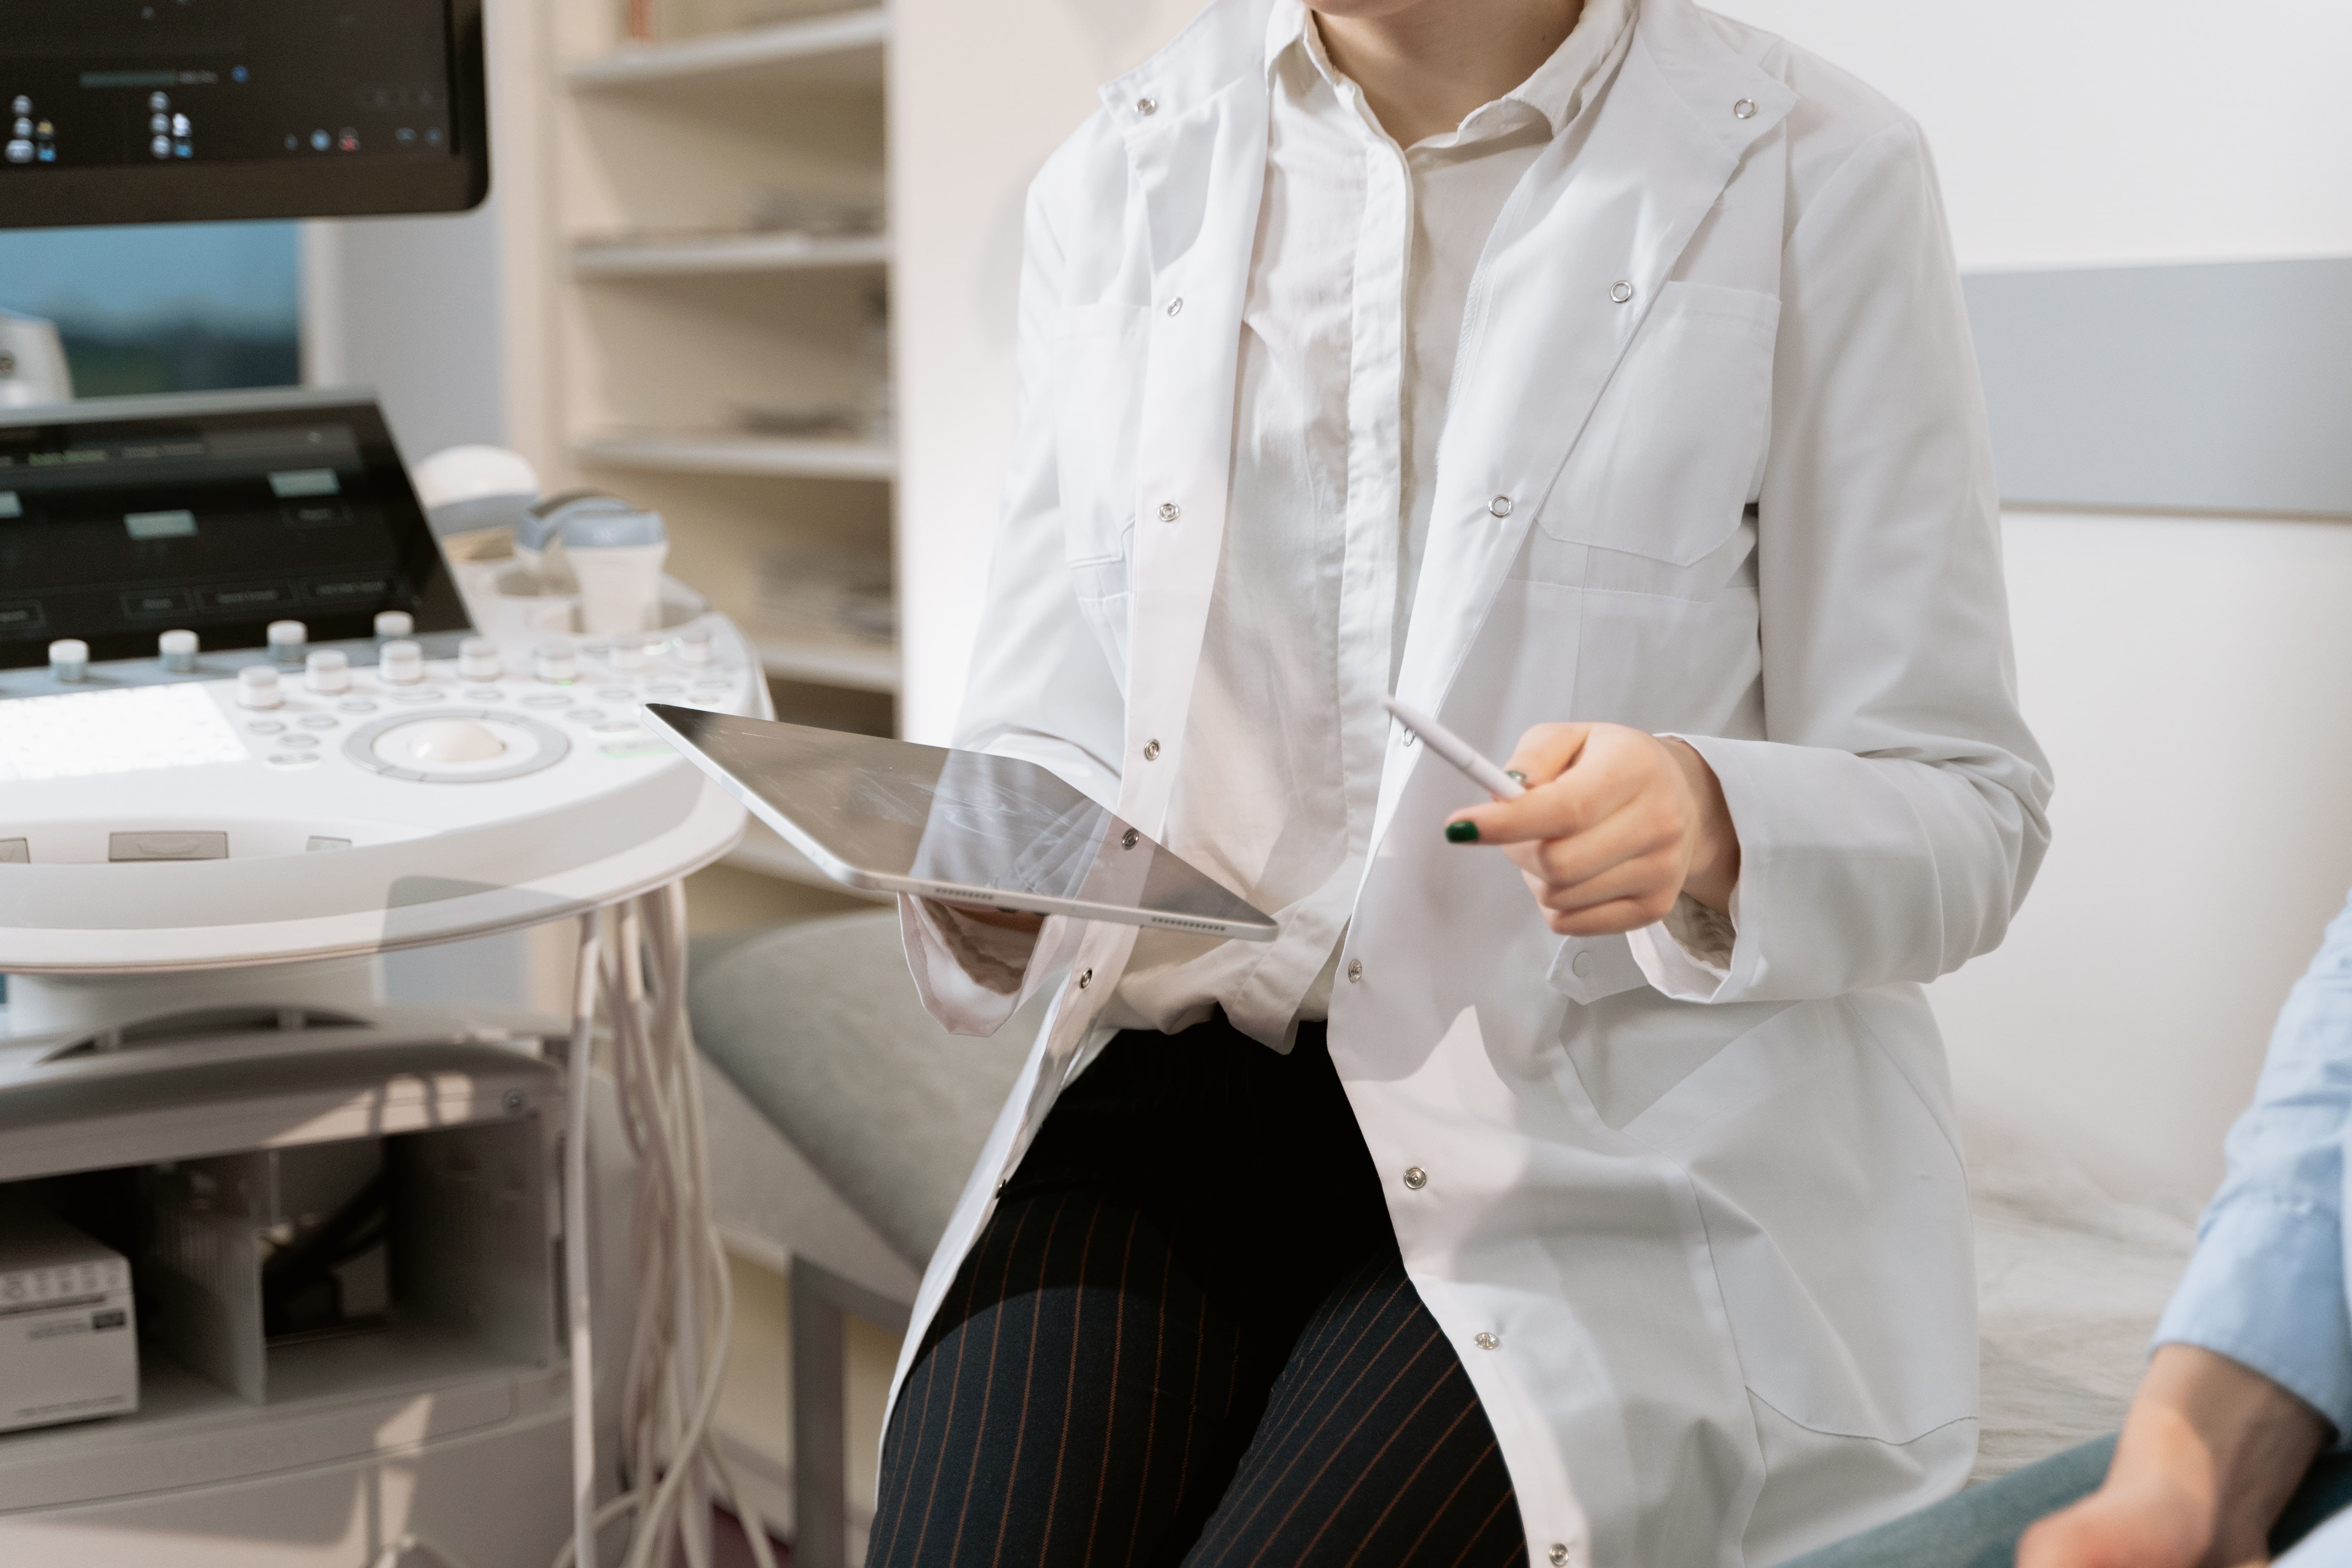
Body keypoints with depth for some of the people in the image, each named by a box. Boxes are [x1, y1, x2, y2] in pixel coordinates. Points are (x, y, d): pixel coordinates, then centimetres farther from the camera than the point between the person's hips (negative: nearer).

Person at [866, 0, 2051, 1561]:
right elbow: (1051, 728, 12)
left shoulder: (1812, 177, -2)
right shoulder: (1121, 176, 9)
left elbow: (1964, 807, -2)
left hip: (1626, 1136, -2)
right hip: (1195, 1068, 3)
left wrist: (1711, 828, -24)